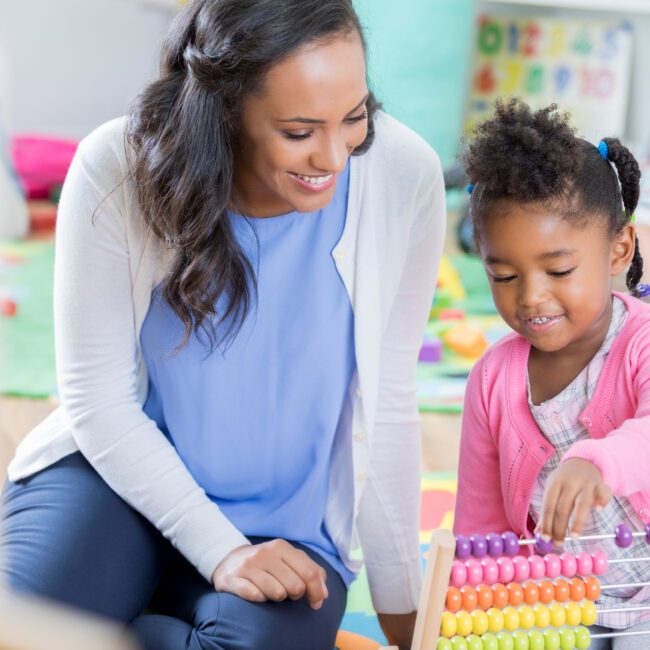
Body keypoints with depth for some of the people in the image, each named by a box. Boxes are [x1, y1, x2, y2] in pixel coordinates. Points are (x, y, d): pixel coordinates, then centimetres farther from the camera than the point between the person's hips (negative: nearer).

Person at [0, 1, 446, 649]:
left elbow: (388, 403, -7)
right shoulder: (118, 170, -19)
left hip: (286, 528, 1)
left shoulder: (404, 177, -17)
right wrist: (221, 550, -19)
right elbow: (98, 400, -11)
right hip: (121, 469, -1)